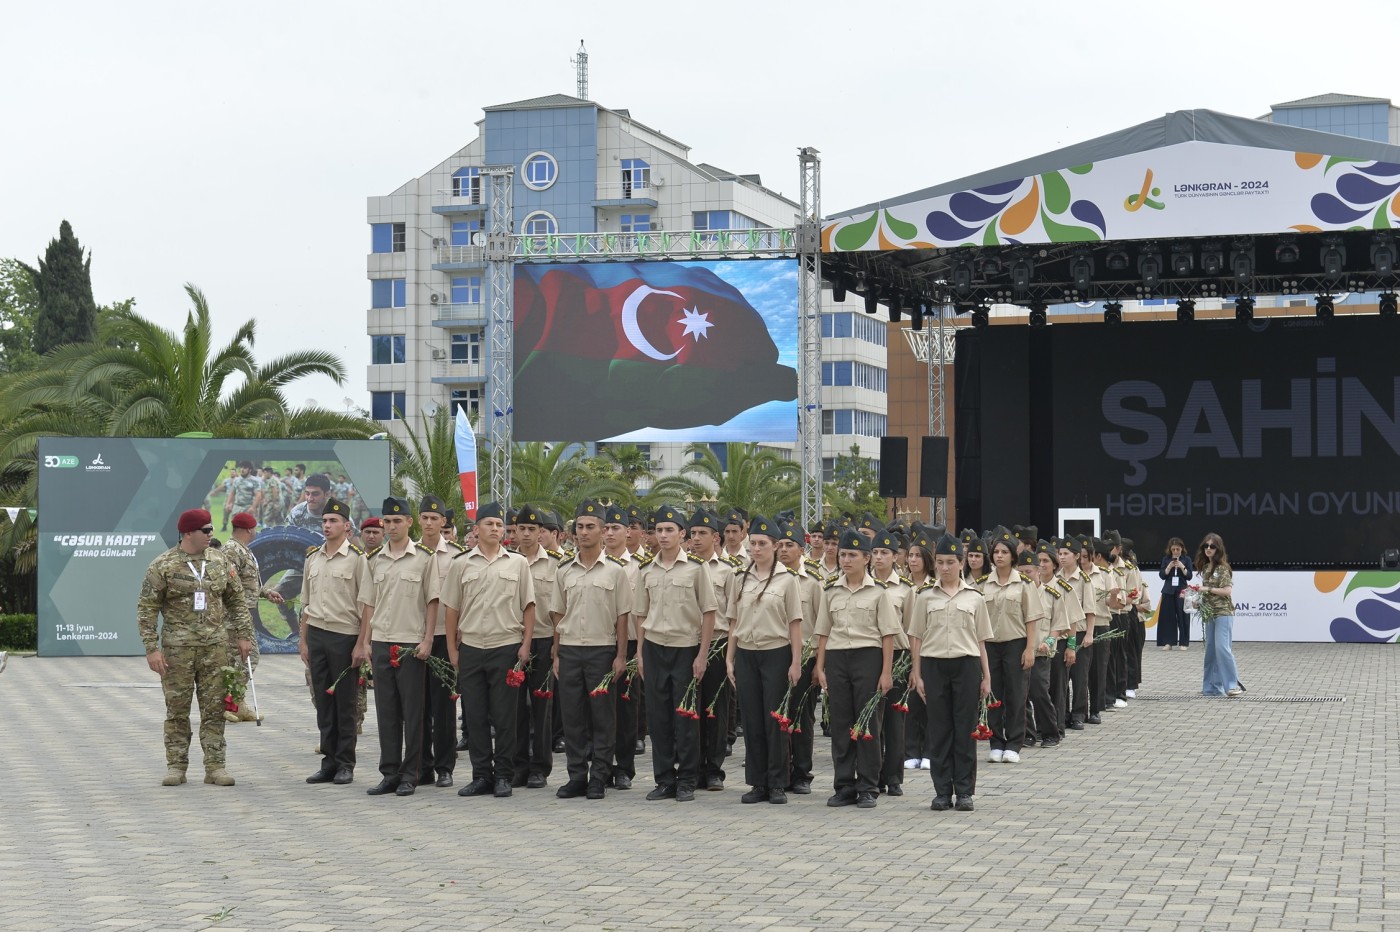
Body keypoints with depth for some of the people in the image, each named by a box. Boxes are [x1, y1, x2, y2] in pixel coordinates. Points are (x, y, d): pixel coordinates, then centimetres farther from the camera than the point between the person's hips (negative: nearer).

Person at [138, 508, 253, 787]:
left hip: (215, 646, 3)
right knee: (177, 709, 3)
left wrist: (244, 635, 9)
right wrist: (151, 649, -10)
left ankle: (215, 766, 9)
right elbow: (147, 609, -4)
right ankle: (176, 766, 12)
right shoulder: (163, 566, -4)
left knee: (214, 709, 4)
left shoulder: (219, 562, 8)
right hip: (178, 647, -3)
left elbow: (236, 600, 15)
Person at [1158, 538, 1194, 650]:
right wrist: (1169, 567, -13)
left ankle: (1183, 643, 2)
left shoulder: (1186, 560, 4)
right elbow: (1162, 575, 2)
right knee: (1167, 617, -2)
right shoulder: (1166, 559, 6)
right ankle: (1168, 642, 2)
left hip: (1182, 591, -1)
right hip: (1168, 591, 1)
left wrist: (1182, 567, -15)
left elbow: (1189, 576, 0)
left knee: (1183, 617, -3)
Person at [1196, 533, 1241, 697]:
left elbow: (1227, 591, -16)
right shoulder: (1205, 567, 13)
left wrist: (1207, 588, -17)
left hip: (1223, 613, -8)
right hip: (1209, 613, 8)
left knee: (1222, 647, -15)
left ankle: (1232, 684, -12)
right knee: (1211, 649, 8)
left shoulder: (1223, 567, -9)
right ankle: (1213, 686, 12)